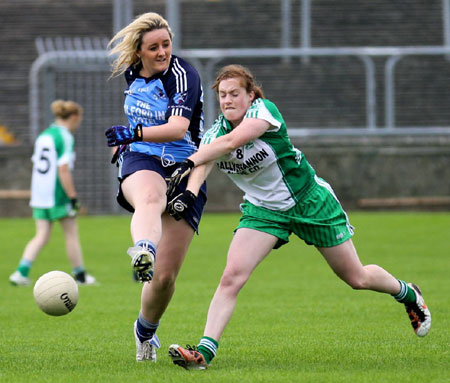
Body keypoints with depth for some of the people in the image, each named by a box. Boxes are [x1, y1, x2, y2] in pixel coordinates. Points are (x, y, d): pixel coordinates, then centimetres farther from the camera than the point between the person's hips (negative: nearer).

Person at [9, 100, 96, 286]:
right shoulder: (65, 137, -12)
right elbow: (63, 169, -20)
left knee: (41, 236, 6)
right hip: (58, 195, -7)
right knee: (71, 233, 7)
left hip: (39, 194, 7)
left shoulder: (43, 136, 13)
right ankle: (80, 275, 17)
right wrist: (73, 197, -18)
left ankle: (22, 271, -9)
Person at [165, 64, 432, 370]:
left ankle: (408, 294, 38)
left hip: (309, 201, -3)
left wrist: (189, 162, -50)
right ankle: (204, 352, -21)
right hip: (263, 209, 3)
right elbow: (201, 167, -30)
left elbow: (232, 141, -42)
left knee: (357, 278, 8)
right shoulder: (214, 134, -11)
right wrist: (188, 194, -51)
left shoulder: (263, 110, -25)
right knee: (232, 276, -19)